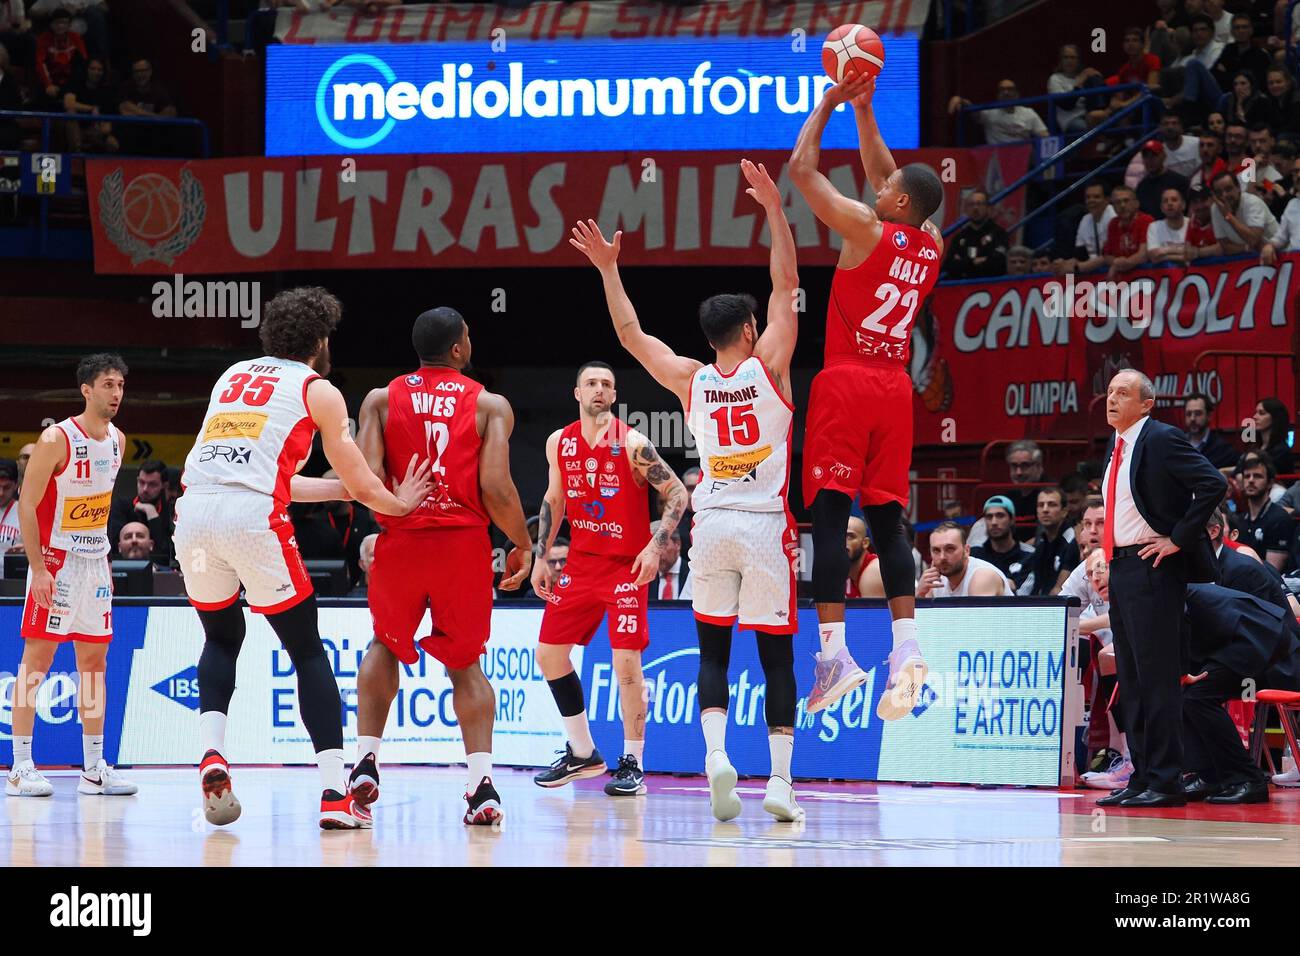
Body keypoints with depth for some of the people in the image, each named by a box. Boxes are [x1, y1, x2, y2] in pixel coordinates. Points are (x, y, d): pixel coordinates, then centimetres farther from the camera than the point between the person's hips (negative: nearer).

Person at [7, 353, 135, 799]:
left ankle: (94, 769, 13)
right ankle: (21, 768, -5)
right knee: (37, 659, -6)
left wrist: (104, 558, 17)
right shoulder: (57, 439, -16)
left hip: (94, 562, 8)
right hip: (55, 562, -7)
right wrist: (38, 569, -20)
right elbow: (27, 506, -15)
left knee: (95, 659, 8)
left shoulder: (117, 440, 7)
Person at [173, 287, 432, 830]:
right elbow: (362, 486, 14)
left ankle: (212, 752, 4)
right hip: (253, 519, -4)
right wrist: (398, 503, 35)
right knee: (307, 652, 7)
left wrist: (345, 490, 40)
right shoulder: (318, 390, 12)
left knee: (221, 639, 26)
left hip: (194, 511, 4)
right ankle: (334, 793, -2)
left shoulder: (234, 376, 28)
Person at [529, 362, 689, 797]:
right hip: (581, 562, 6)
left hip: (626, 566, -6)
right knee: (549, 652, 5)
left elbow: (677, 492, -13)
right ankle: (582, 753, 18)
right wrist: (540, 557, 10)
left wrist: (656, 547, -22)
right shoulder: (559, 443, 3)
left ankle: (632, 764, -1)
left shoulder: (632, 444, -13)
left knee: (627, 662, -11)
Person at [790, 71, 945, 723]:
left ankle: (833, 651, -15)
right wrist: (863, 109, 25)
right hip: (895, 388, 6)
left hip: (846, 382, -6)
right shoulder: (932, 246, 9)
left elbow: (801, 168, -3)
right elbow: (881, 173, 25)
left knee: (829, 514, -7)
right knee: (887, 518, 7)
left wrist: (829, 104, 8)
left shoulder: (865, 229, -9)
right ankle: (906, 648, -4)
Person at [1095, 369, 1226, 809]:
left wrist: (1178, 540, -17)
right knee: (1130, 679, 10)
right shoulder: (1117, 447, 16)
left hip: (1152, 569, -9)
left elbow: (1213, 485, -19)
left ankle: (1165, 781, -8)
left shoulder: (1162, 439, -11)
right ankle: (1142, 777, 15)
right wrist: (1111, 555, 16)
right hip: (1121, 567, 9)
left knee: (1156, 677, -9)